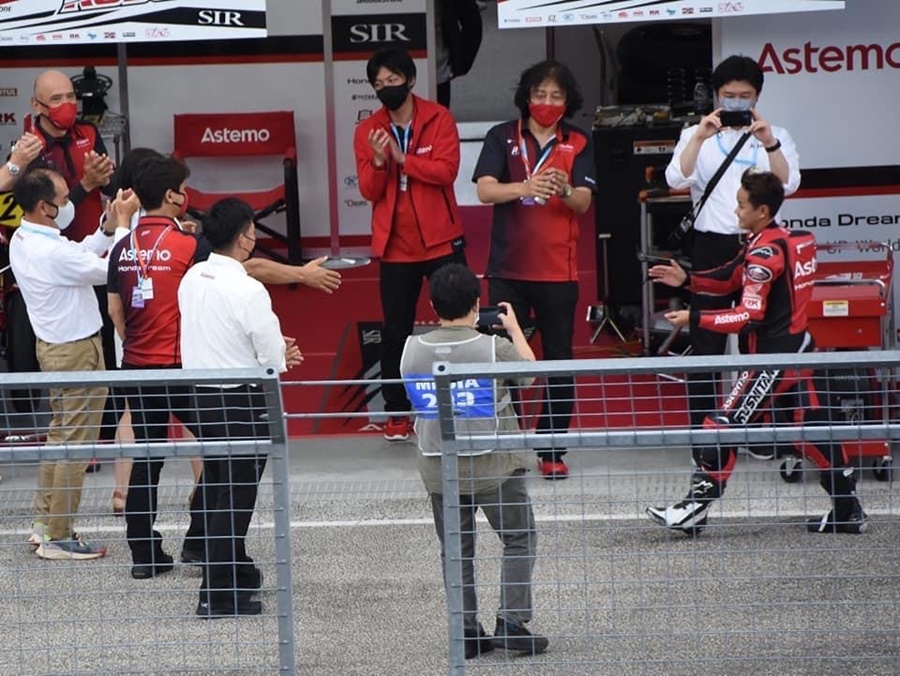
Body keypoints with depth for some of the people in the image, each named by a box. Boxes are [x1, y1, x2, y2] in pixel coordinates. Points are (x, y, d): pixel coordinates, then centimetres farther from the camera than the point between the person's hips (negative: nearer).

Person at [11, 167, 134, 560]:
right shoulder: (53, 252, -28)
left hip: (53, 346, 10)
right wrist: (123, 221, -10)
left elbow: (83, 254, 11)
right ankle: (57, 537, 3)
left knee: (60, 434, 19)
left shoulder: (22, 241, 2)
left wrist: (110, 224, 1)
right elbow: (111, 270, -19)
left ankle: (44, 523, 24)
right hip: (77, 350, -10)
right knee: (75, 443, -2)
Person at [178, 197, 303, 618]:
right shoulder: (248, 290, -20)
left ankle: (236, 571, 35)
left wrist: (274, 349, 14)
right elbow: (274, 359, -16)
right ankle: (218, 594, 0)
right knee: (236, 493, -1)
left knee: (216, 486, 19)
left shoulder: (192, 279, 3)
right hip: (240, 400, -8)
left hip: (201, 393, 8)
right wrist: (279, 356, 9)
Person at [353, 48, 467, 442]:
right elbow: (369, 191, -3)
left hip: (441, 242, -2)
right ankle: (397, 412, 11)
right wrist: (378, 161, -20)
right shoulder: (367, 131, 3)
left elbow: (446, 170, -15)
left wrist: (402, 158, -20)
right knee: (395, 331, 4)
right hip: (395, 245, 2)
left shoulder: (438, 119, -3)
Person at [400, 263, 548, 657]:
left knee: (456, 551, 12)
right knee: (519, 539, 11)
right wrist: (514, 329, 18)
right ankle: (511, 621, 2)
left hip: (439, 471, 3)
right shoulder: (494, 349, -15)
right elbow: (529, 373, 5)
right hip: (493, 467, -3)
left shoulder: (413, 350, -5)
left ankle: (466, 631, 12)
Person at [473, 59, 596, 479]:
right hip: (508, 267, -1)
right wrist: (526, 187, -31)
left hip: (558, 268, 1)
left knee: (559, 361, 3)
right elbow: (485, 190, -11)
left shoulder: (578, 144, 5)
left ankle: (552, 451, 11)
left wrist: (565, 191, -29)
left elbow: (584, 204, -6)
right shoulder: (503, 138, 3)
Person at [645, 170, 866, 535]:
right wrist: (687, 279, 4)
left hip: (774, 357, -10)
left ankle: (696, 507, -6)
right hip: (797, 346, 10)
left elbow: (749, 318, -21)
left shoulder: (766, 251, -18)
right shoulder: (782, 240, 10)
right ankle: (847, 510, 16)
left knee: (725, 425, -7)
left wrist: (694, 317, -18)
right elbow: (731, 278, 16)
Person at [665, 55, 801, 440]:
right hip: (713, 246, -1)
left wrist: (769, 144, -21)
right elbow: (676, 180, -10)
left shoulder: (776, 137, 9)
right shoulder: (697, 136, 7)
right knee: (706, 341, -3)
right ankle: (703, 430, 2)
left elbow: (789, 184, -7)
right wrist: (700, 137, -22)